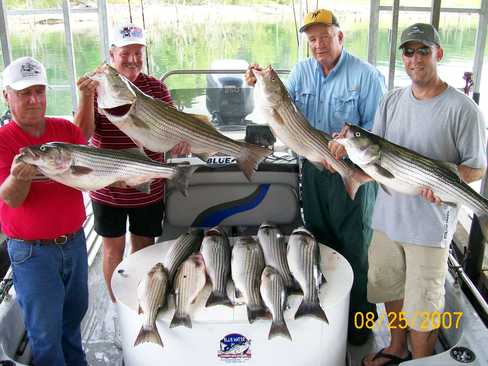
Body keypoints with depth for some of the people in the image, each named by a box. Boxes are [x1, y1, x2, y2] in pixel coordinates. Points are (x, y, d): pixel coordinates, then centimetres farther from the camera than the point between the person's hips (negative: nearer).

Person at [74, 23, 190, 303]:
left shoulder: (157, 88, -1)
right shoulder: (97, 87, -5)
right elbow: (82, 134, -13)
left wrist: (183, 138, -19)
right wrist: (86, 97, -27)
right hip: (108, 189, -1)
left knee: (144, 248, 15)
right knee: (113, 249, 13)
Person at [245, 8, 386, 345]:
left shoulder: (366, 75, -10)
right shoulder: (302, 71, 6)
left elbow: (376, 127, -11)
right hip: (313, 167, 6)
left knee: (355, 246, 3)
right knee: (319, 239, 17)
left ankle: (361, 317, 20)